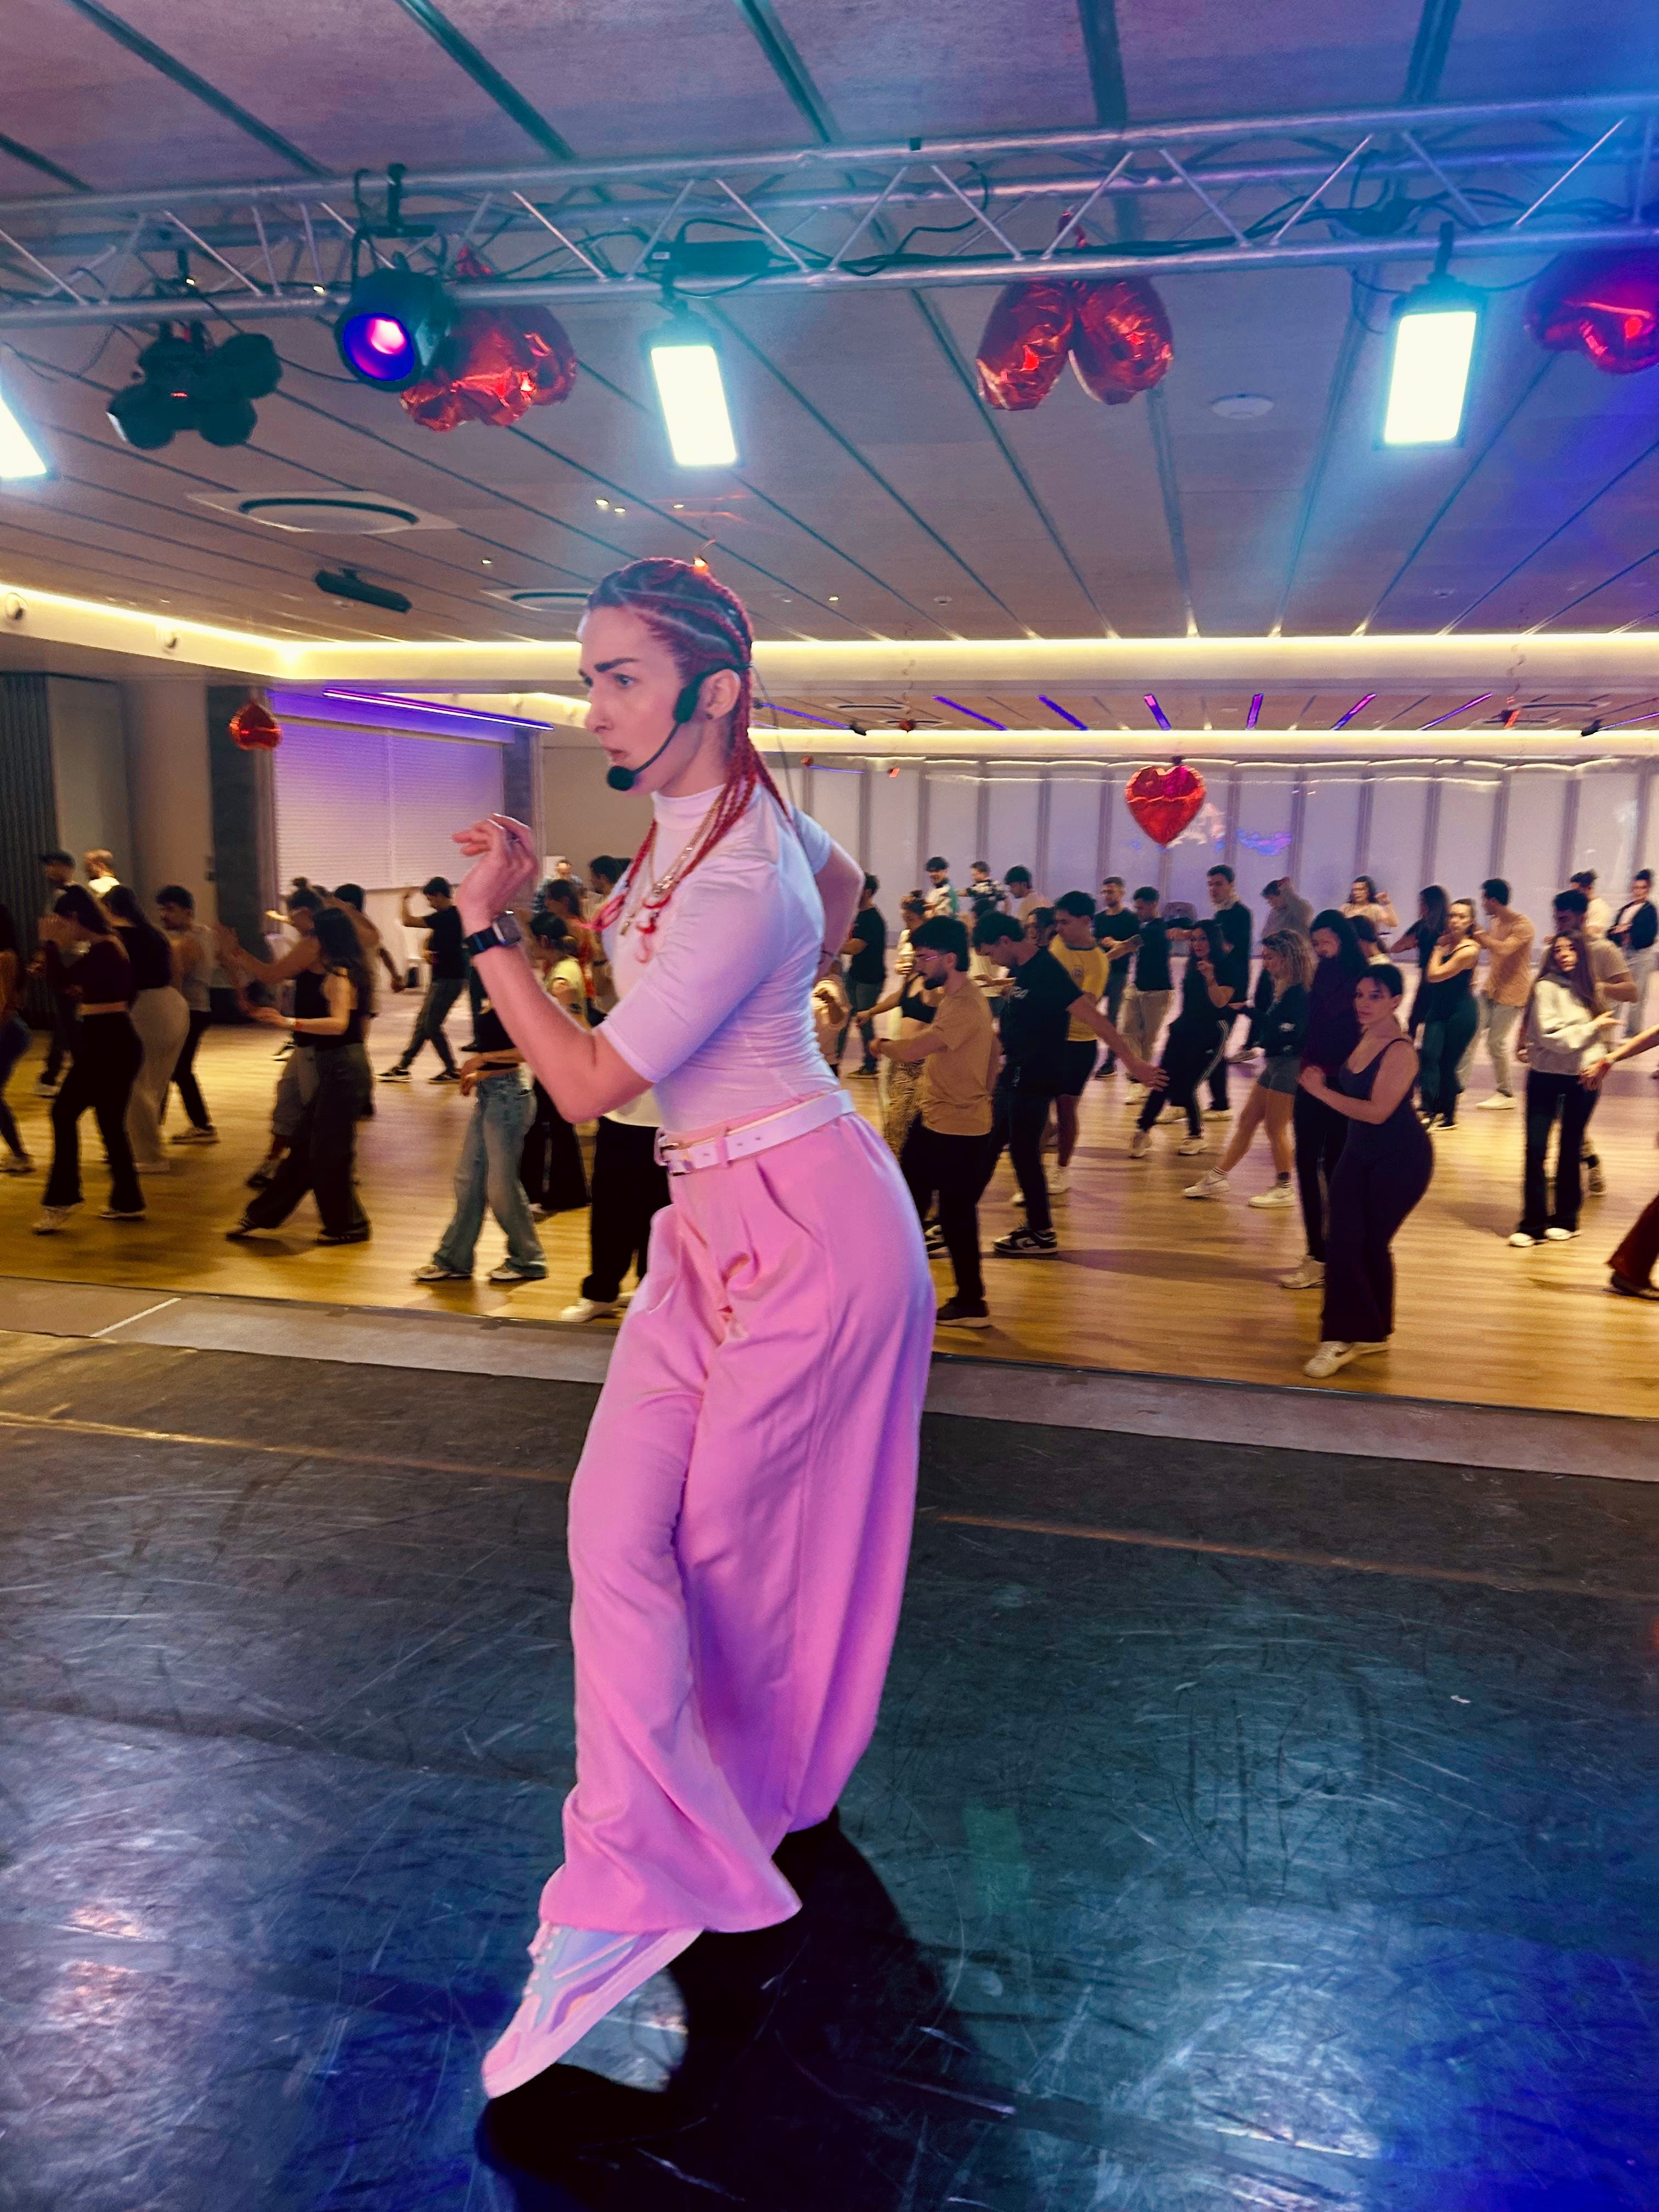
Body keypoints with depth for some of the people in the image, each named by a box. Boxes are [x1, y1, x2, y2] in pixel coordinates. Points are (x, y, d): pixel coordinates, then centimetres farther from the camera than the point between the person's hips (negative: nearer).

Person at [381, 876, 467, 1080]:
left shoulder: (446, 917, -20)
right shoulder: (450, 915, 12)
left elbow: (408, 921, -22)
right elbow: (432, 937, 22)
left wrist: (402, 900, -4)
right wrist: (428, 950, 0)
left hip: (448, 979, -10)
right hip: (441, 978, 10)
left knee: (432, 1026, -5)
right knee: (423, 1023, 13)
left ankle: (453, 1071, 4)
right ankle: (402, 1066, 20)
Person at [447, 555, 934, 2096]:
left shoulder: (731, 888, -25)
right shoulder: (731, 804, 3)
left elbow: (587, 1087, -21)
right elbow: (841, 880, 26)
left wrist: (491, 924, -15)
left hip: (801, 1225, -9)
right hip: (717, 1216, 9)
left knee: (729, 1537, 3)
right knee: (616, 1521, 4)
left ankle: (762, 1800, 24)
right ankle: (629, 1885, 18)